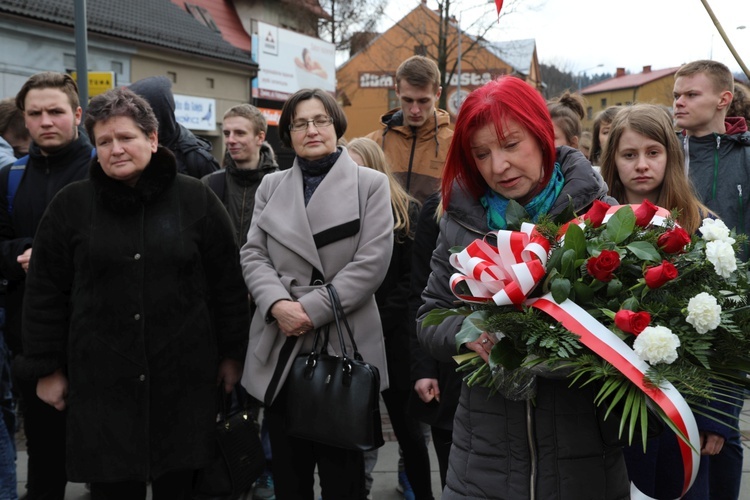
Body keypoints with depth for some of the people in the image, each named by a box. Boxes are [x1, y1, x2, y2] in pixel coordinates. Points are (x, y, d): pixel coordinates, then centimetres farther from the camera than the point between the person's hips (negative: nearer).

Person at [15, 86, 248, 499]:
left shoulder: (196, 199, 2)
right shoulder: (71, 206, 3)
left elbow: (227, 283, 6)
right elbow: (45, 293, 6)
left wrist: (231, 354, 7)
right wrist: (47, 369, 5)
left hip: (183, 376, 0)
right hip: (101, 380, 0)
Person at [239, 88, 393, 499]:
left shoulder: (371, 184, 2)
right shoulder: (271, 186, 13)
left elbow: (371, 262, -8)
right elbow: (253, 254, 6)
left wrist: (311, 310, -14)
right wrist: (278, 305, -14)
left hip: (343, 345, -3)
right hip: (280, 349, 3)